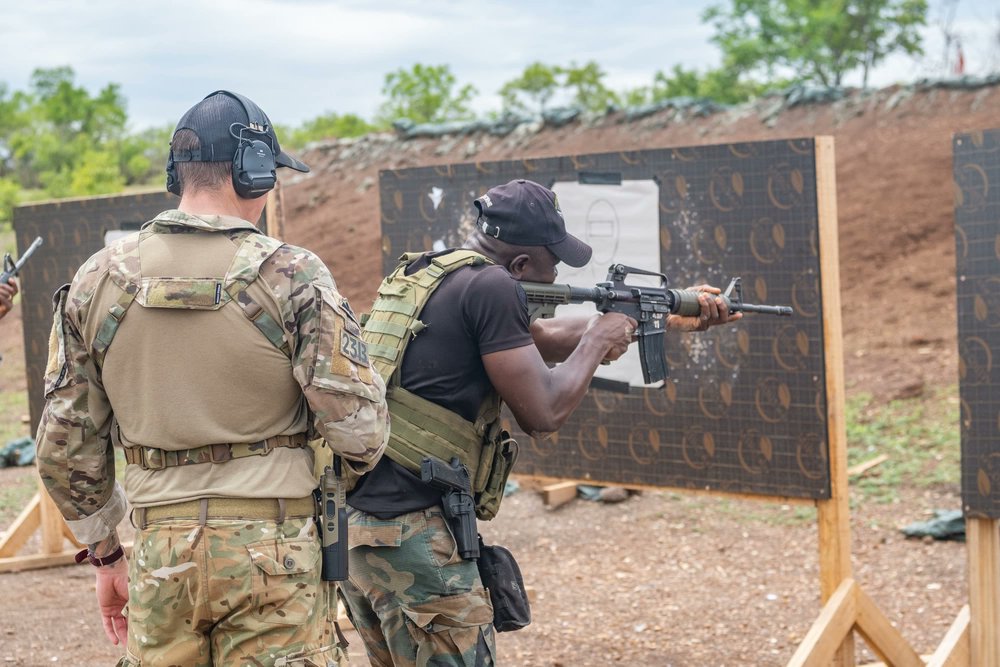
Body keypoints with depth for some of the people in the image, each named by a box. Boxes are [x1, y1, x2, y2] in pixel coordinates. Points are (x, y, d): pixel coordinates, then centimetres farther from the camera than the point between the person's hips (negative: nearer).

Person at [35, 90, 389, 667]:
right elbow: (359, 429, -11)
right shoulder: (291, 275, -9)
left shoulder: (97, 280, 3)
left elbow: (65, 445, 7)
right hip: (271, 551, -3)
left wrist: (104, 553, 19)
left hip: (159, 551, 4)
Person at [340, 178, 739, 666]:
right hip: (410, 534, -10)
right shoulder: (491, 287, -13)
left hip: (351, 521, 10)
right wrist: (597, 344, 7)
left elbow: (543, 338, 27)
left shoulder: (421, 274, 16)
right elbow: (543, 413, -12)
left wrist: (671, 320, 31)